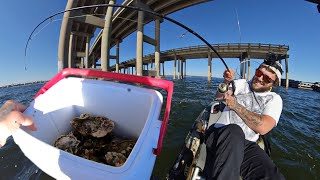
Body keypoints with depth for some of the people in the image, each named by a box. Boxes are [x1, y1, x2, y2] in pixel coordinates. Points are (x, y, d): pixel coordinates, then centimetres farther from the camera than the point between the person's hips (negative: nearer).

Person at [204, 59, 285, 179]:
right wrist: (227, 82, -19)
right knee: (234, 130, -35)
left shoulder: (274, 99, 8)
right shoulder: (241, 84, 12)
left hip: (247, 144, 1)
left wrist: (236, 106, -14)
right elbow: (219, 96, -3)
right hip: (220, 135, 0)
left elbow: (263, 127, -10)